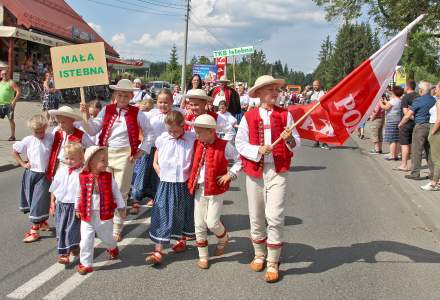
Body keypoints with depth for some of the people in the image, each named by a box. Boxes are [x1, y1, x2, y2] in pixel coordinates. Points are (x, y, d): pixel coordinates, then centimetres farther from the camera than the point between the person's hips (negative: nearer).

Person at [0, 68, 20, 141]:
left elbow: (18, 91, -11)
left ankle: (12, 136, 3)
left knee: (11, 119, -2)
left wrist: (14, 101, -18)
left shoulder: (11, 83, -4)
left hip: (8, 104, -6)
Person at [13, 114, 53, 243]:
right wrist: (22, 163, 4)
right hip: (31, 173, 3)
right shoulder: (28, 140, -3)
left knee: (38, 202, -5)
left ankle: (34, 230, 3)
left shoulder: (51, 138, -9)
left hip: (44, 175, -3)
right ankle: (42, 222, 35)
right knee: (31, 200, 14)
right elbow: (14, 151, 9)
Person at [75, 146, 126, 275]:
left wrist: (121, 208, 3)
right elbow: (79, 195, 6)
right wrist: (77, 209, 15)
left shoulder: (109, 178, -9)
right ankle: (85, 263, 16)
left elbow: (116, 194, 0)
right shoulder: (83, 178, -8)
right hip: (87, 216, 0)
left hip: (104, 215, 0)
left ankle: (113, 248, 51)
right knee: (86, 240, 1)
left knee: (106, 237, 19)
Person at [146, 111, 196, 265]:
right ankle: (158, 251, -3)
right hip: (165, 184, 1)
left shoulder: (192, 139, -7)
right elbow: (155, 162, 9)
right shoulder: (162, 139, 0)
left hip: (184, 184, -1)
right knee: (162, 215, -3)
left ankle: (181, 240, 39)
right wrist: (162, 176, 0)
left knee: (182, 214, 15)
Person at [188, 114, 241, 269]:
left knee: (212, 223, -7)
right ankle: (203, 256, 21)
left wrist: (230, 174, -9)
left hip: (216, 190, -4)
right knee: (199, 224, 6)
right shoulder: (196, 145, 3)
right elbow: (193, 163, 17)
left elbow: (240, 160, -1)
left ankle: (223, 239, 28)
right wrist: (191, 180, 5)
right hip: (199, 190, 4)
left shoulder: (224, 146, -10)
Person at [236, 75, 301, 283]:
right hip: (255, 172, 1)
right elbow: (240, 143, -1)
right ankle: (259, 255, 32)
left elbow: (297, 143, 1)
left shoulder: (285, 115, 3)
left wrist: (289, 138, -21)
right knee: (256, 217, 11)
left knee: (275, 217, -8)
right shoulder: (248, 117, 3)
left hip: (278, 172, -1)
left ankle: (273, 262, 6)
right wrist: (258, 150, -16)